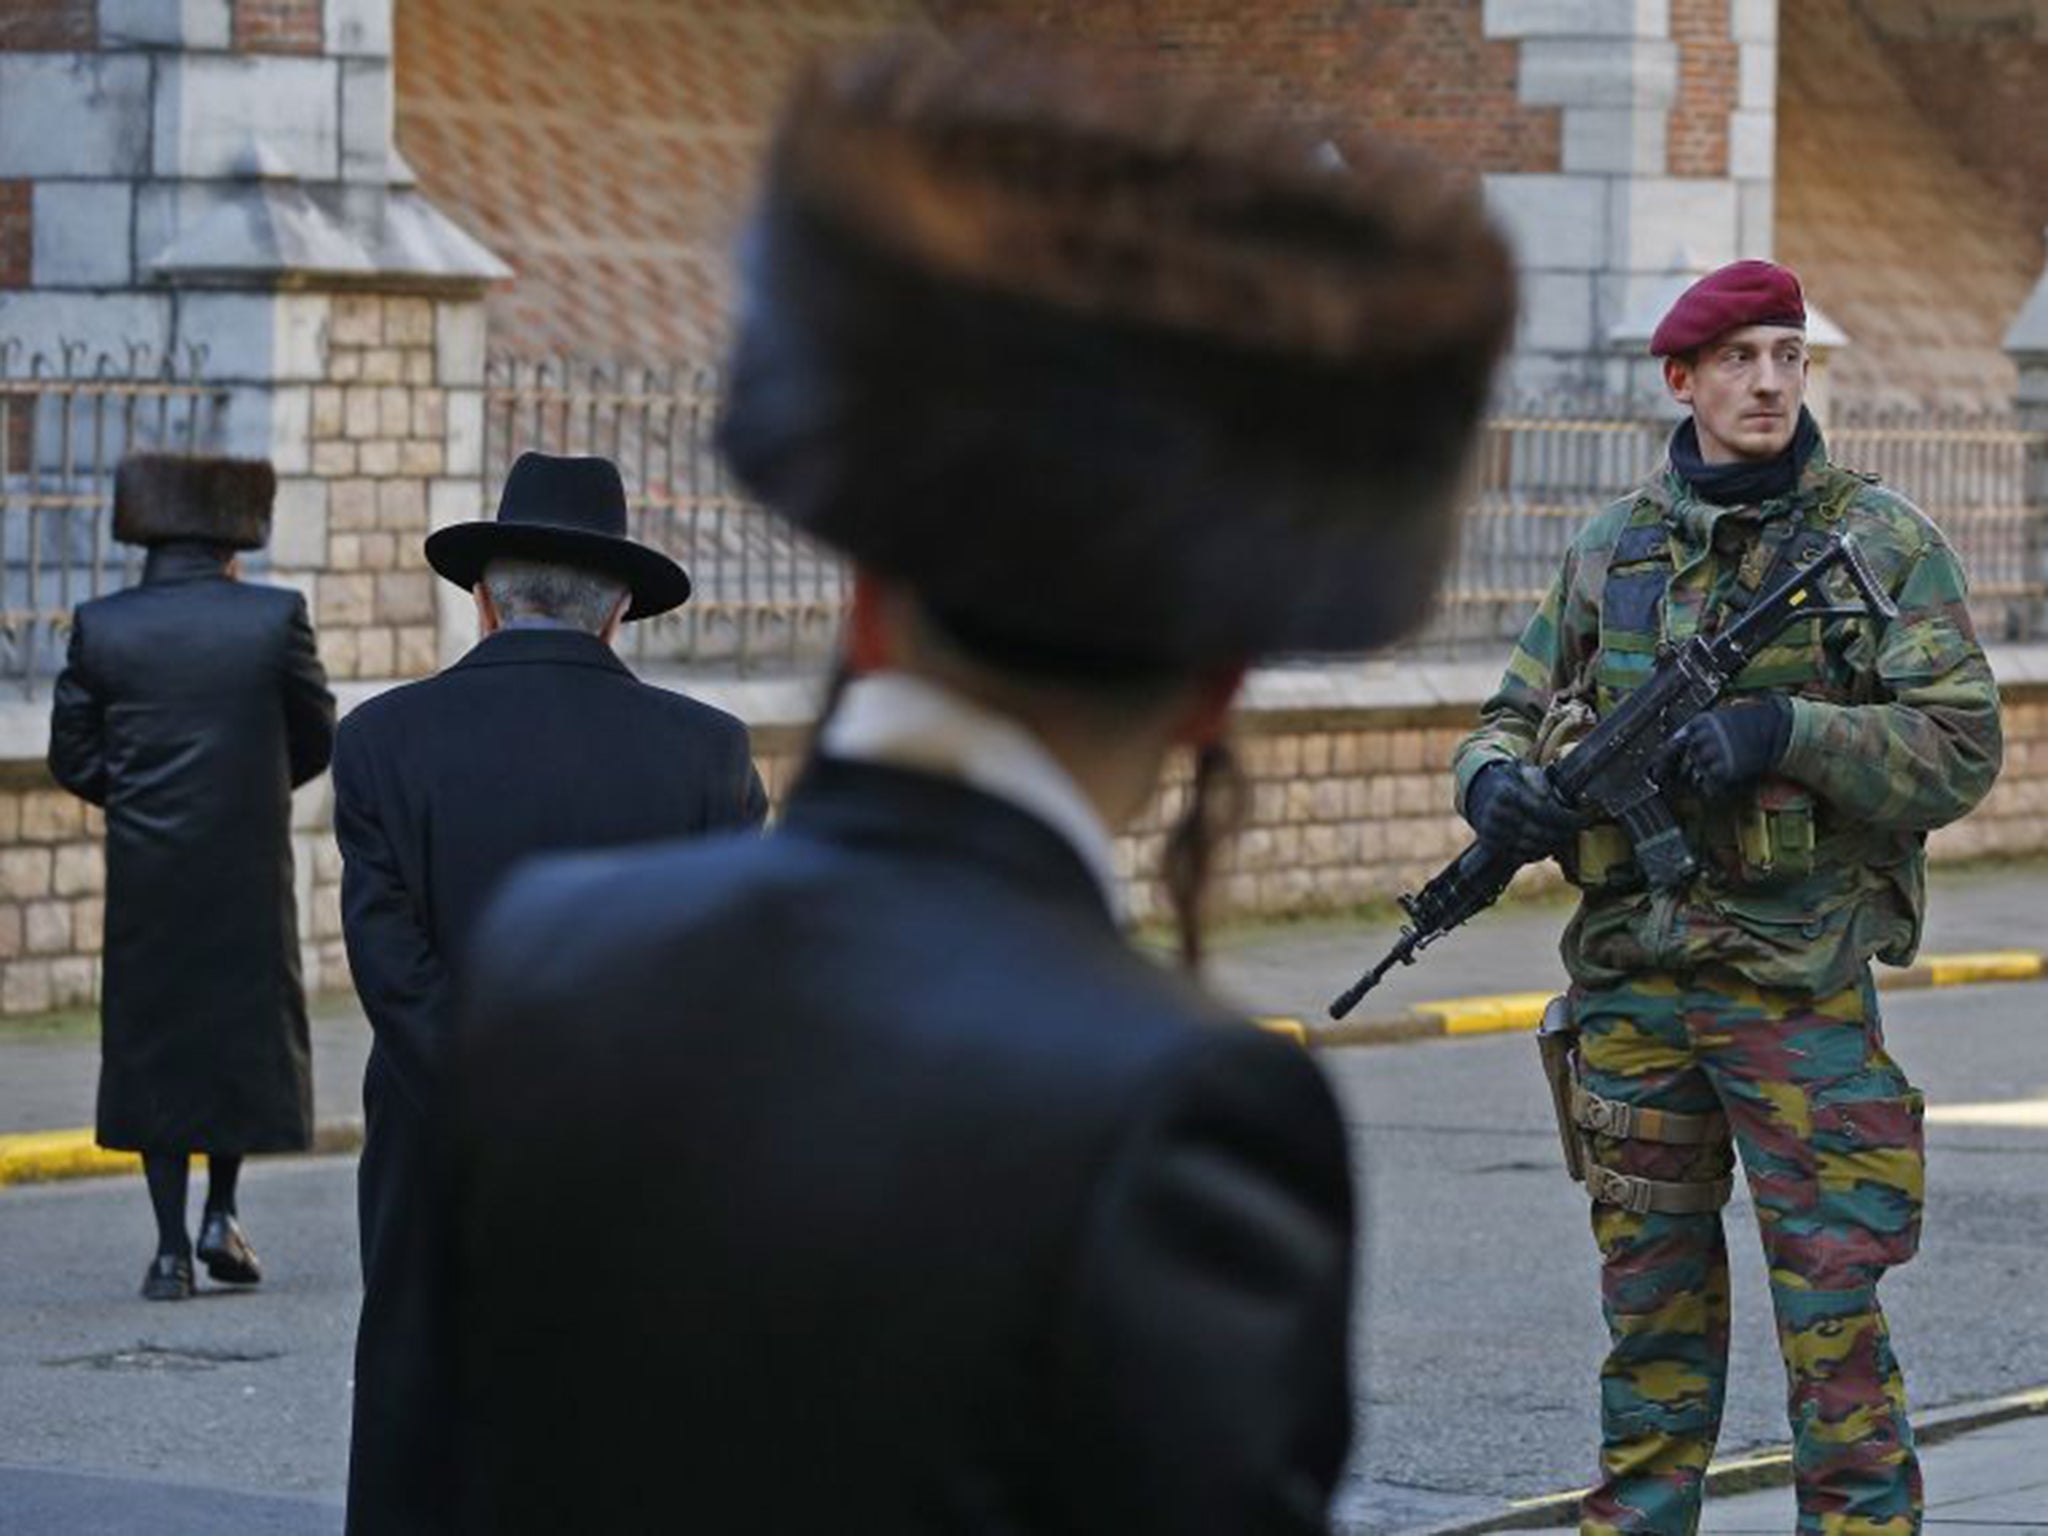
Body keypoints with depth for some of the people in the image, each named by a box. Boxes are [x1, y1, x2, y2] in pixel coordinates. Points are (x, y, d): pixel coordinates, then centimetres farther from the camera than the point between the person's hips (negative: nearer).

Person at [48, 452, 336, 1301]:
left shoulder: (99, 626, -3)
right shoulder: (275, 617, -7)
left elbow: (73, 757, 1)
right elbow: (316, 740, 4)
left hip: (144, 875, 1)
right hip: (250, 867, -1)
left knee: (151, 1038, 8)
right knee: (249, 1027, 16)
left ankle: (171, 1246, 4)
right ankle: (221, 1213, 10)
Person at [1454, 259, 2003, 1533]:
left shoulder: (1882, 542, 0)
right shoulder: (1614, 549, 11)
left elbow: (1961, 750, -6)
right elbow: (1518, 712, 17)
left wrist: (1784, 732, -19)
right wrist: (1499, 782, -7)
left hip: (1802, 981, -4)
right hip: (1633, 983, 4)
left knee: (1834, 1311, -3)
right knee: (1653, 1303, 11)